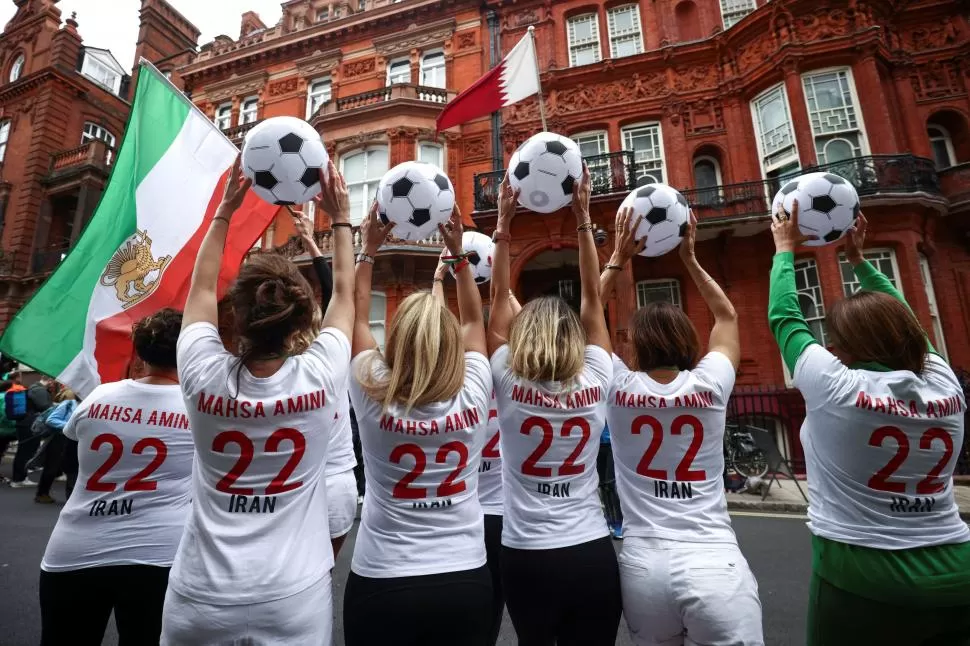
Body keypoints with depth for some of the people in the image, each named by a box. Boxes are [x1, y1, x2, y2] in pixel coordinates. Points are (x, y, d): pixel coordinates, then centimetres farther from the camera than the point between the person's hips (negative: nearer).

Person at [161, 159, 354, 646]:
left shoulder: (204, 379, -15)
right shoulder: (320, 380, -17)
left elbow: (202, 288, 3)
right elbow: (344, 296, -1)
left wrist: (225, 211, 9)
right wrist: (340, 220, 6)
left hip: (200, 599, 2)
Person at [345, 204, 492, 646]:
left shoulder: (373, 400, -16)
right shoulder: (472, 399, -14)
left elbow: (357, 317, -1)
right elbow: (474, 320, 2)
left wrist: (369, 249, 6)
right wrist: (457, 252, 7)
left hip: (381, 585, -1)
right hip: (466, 581, 1)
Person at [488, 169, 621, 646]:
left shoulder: (510, 386, -13)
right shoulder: (595, 384, -10)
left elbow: (499, 303, -5)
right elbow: (592, 299, -3)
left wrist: (503, 224, -3)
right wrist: (583, 219, 1)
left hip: (526, 557, 0)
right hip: (592, 554, 1)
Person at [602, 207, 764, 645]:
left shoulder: (620, 390, -5)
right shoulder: (709, 387, -3)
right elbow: (727, 316, 16)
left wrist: (619, 259, 12)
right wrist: (689, 258, 17)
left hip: (643, 564, 1)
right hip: (713, 560, 0)